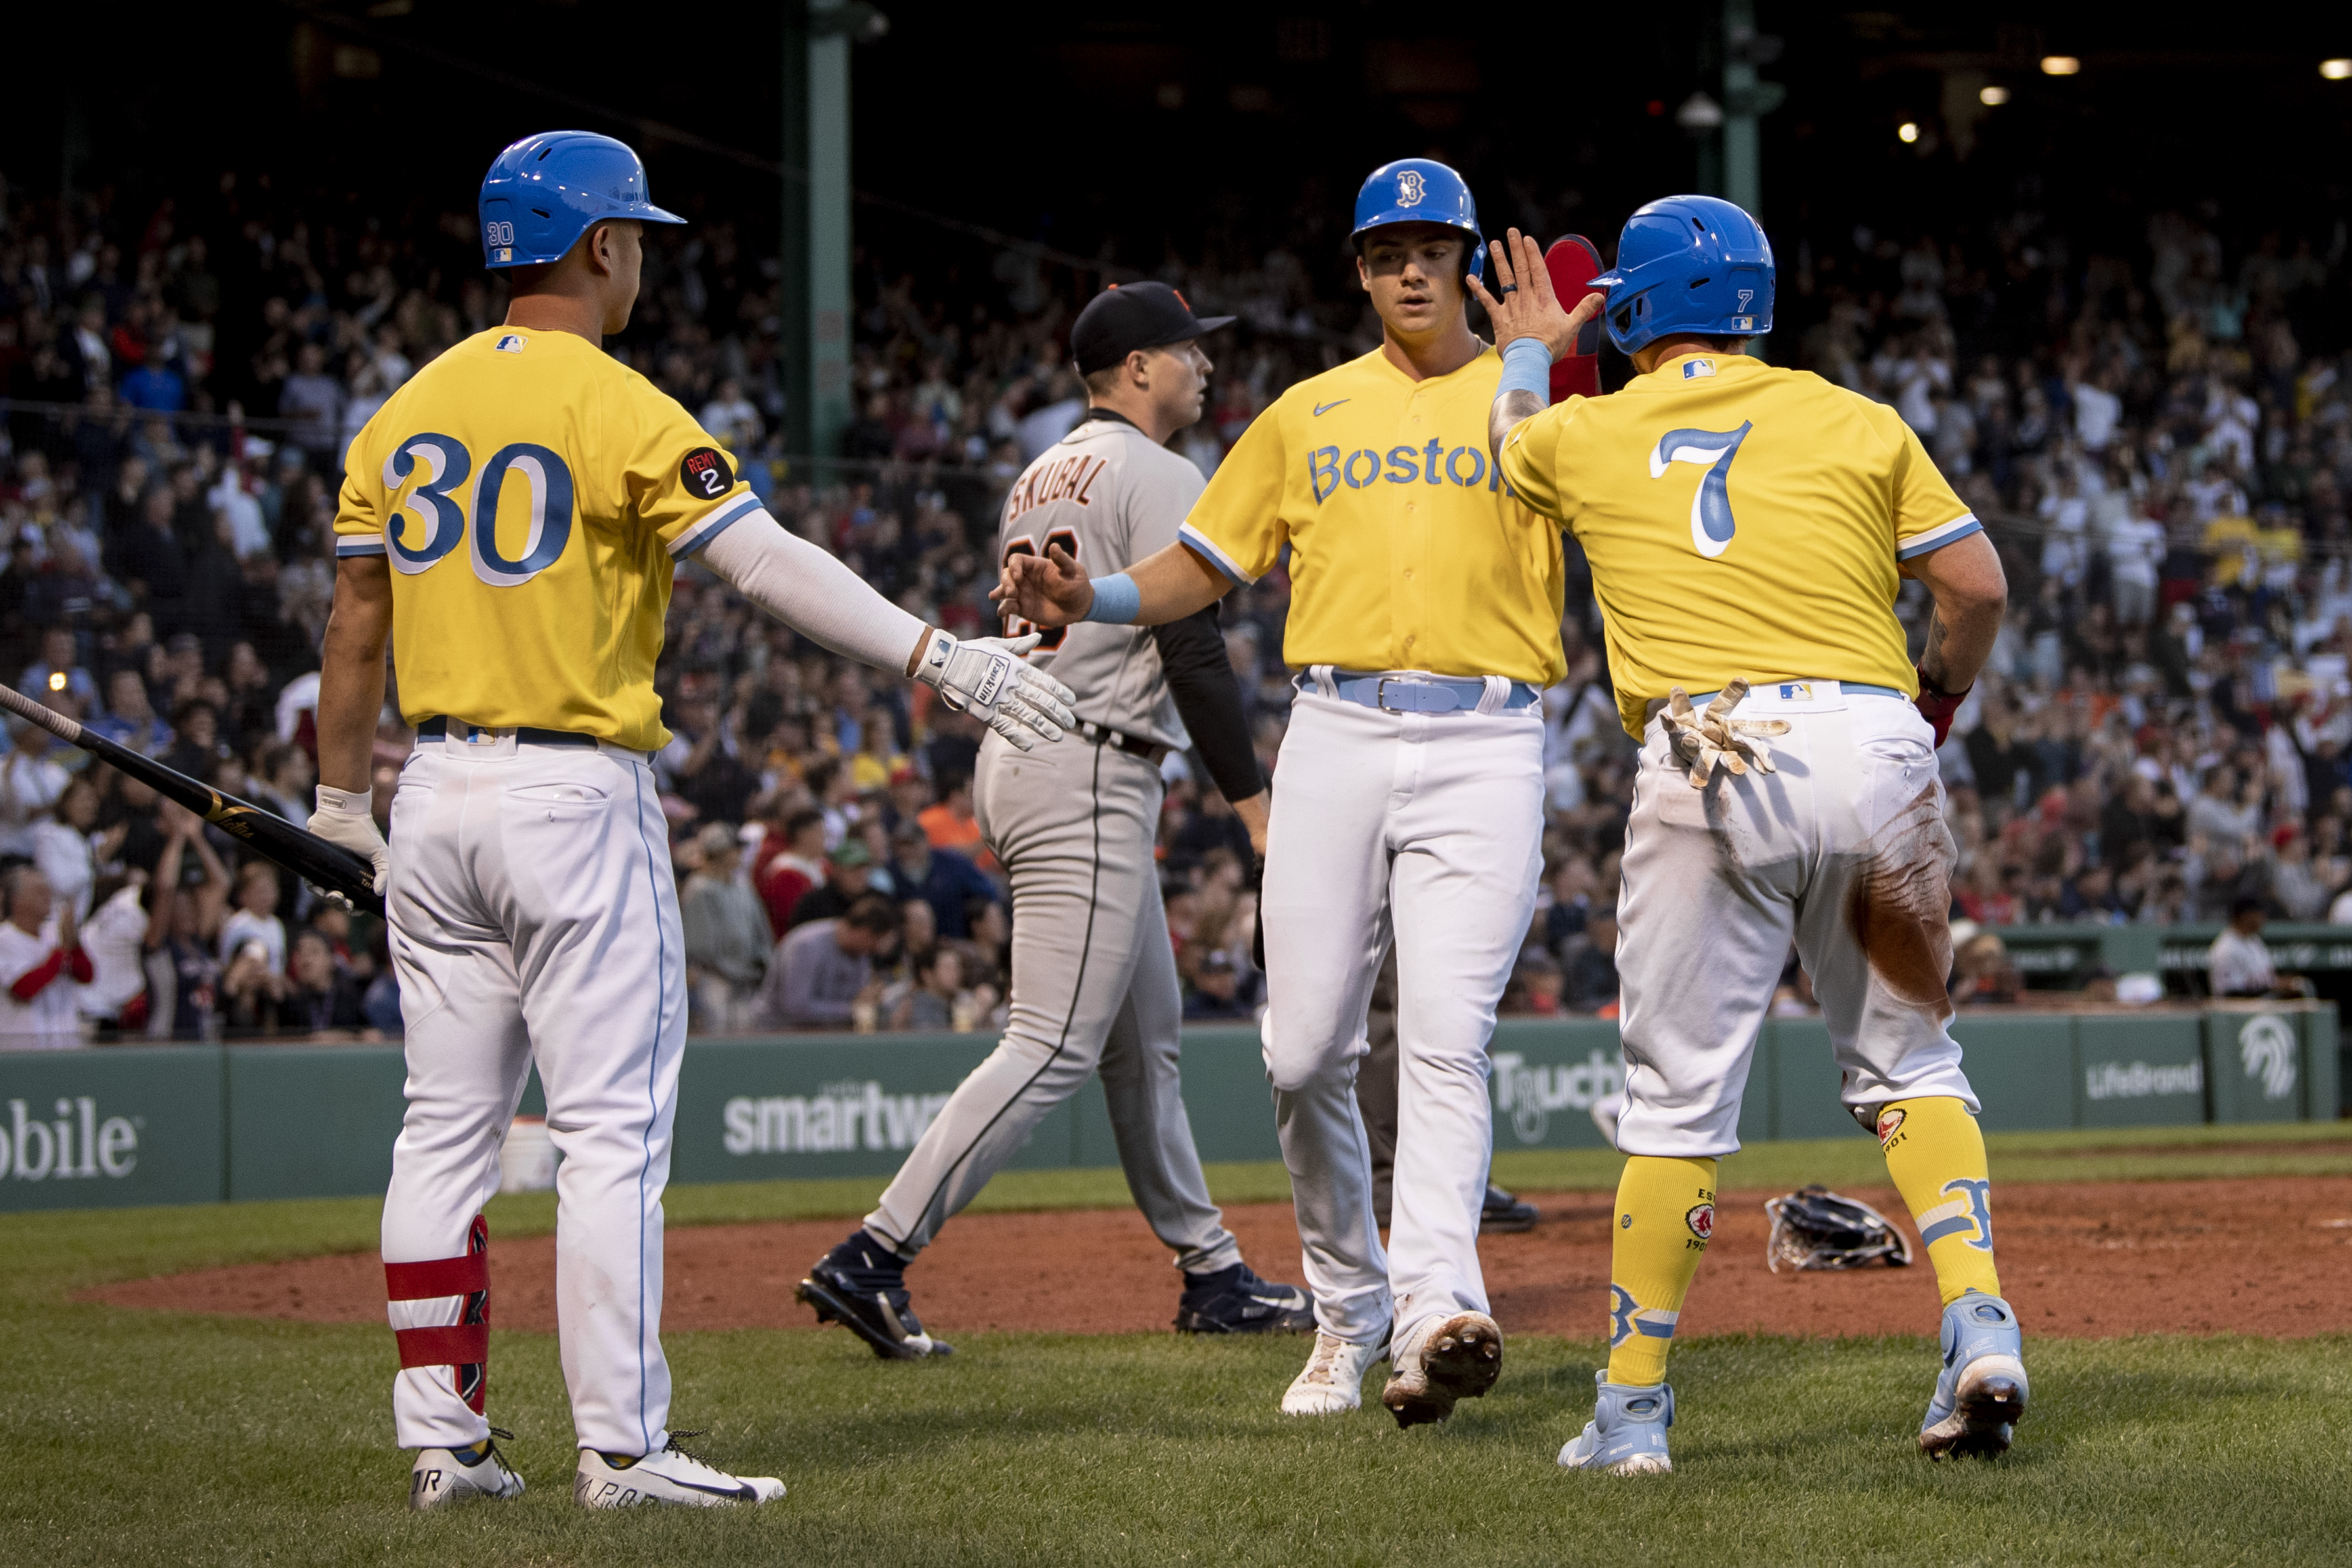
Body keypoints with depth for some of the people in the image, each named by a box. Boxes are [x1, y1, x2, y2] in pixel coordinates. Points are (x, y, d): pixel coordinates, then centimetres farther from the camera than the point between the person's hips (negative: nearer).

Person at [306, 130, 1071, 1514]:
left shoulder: (410, 411, 9)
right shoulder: (621, 413, -10)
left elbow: (356, 624, 13)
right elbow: (769, 562, -21)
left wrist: (342, 799, 22)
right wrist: (938, 657, -25)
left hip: (438, 791, 7)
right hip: (576, 796, -7)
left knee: (448, 1127, 9)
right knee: (617, 1126, -5)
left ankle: (442, 1438, 9)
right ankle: (623, 1448, -8)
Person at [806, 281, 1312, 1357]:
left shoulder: (1036, 481, 19)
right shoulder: (1156, 477, -9)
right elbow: (1193, 650, -16)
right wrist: (1254, 804, -15)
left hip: (1014, 756, 10)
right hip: (1093, 774, -10)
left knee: (1147, 1041, 15)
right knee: (1054, 1047, -12)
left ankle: (1212, 1275, 19)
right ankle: (872, 1259, -19)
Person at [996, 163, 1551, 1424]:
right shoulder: (1309, 414, 18)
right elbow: (1200, 565, 20)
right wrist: (1085, 600, 1)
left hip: (1481, 742, -3)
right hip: (1336, 735, 3)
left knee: (1444, 1036, -17)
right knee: (1305, 1049, -1)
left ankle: (1437, 1311, -29)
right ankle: (1349, 1308, 15)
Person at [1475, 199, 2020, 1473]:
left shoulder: (1589, 435, 13)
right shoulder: (1855, 424, 11)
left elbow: (1512, 438, 38)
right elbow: (1977, 585, 7)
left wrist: (1529, 349, 58)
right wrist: (1936, 702, 26)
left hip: (1711, 760, -1)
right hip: (1876, 743, 1)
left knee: (1680, 1094, 2)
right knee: (1905, 1062, 14)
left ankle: (1633, 1410, 4)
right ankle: (1980, 1325, -3)